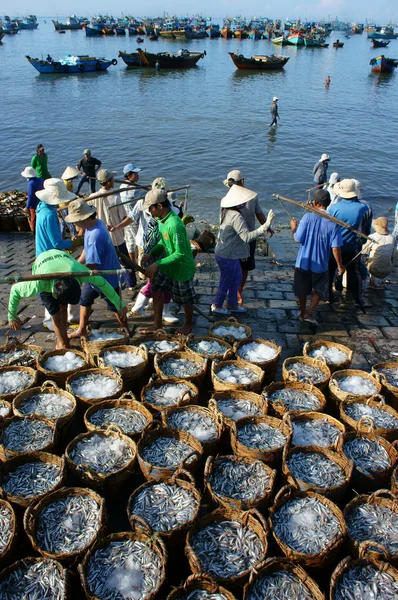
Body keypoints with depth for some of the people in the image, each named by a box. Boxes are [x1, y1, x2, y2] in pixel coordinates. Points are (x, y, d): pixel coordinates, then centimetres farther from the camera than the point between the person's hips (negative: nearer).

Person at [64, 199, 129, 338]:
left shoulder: (95, 236, -36)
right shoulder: (97, 223, -6)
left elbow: (91, 266, -30)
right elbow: (87, 249, 6)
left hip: (107, 279, -10)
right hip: (95, 276, 10)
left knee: (116, 307, 11)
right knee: (84, 300, 21)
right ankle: (82, 330, 39)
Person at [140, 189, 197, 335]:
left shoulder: (174, 225, -33)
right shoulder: (161, 219, -4)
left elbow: (180, 254, -32)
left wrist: (158, 264, -31)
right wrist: (151, 254, -3)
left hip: (182, 269, -8)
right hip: (167, 267, 8)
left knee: (186, 300, 13)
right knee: (156, 292, 12)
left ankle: (188, 324, 39)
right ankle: (157, 325, 29)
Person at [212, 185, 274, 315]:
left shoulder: (226, 211, 3)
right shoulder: (236, 217, -28)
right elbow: (247, 236, -36)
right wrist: (264, 227, -40)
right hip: (228, 257, -10)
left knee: (237, 278, 23)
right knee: (226, 282, 9)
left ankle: (232, 304, 36)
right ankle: (217, 306, 29)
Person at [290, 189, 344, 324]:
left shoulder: (308, 217, -15)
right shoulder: (333, 222, -13)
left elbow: (298, 239, -13)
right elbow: (335, 248, -14)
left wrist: (294, 227, 6)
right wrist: (340, 265, -2)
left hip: (303, 262, 1)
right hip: (320, 264, 0)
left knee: (302, 290, 20)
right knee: (319, 290, 21)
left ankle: (302, 313, 33)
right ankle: (309, 313, 12)